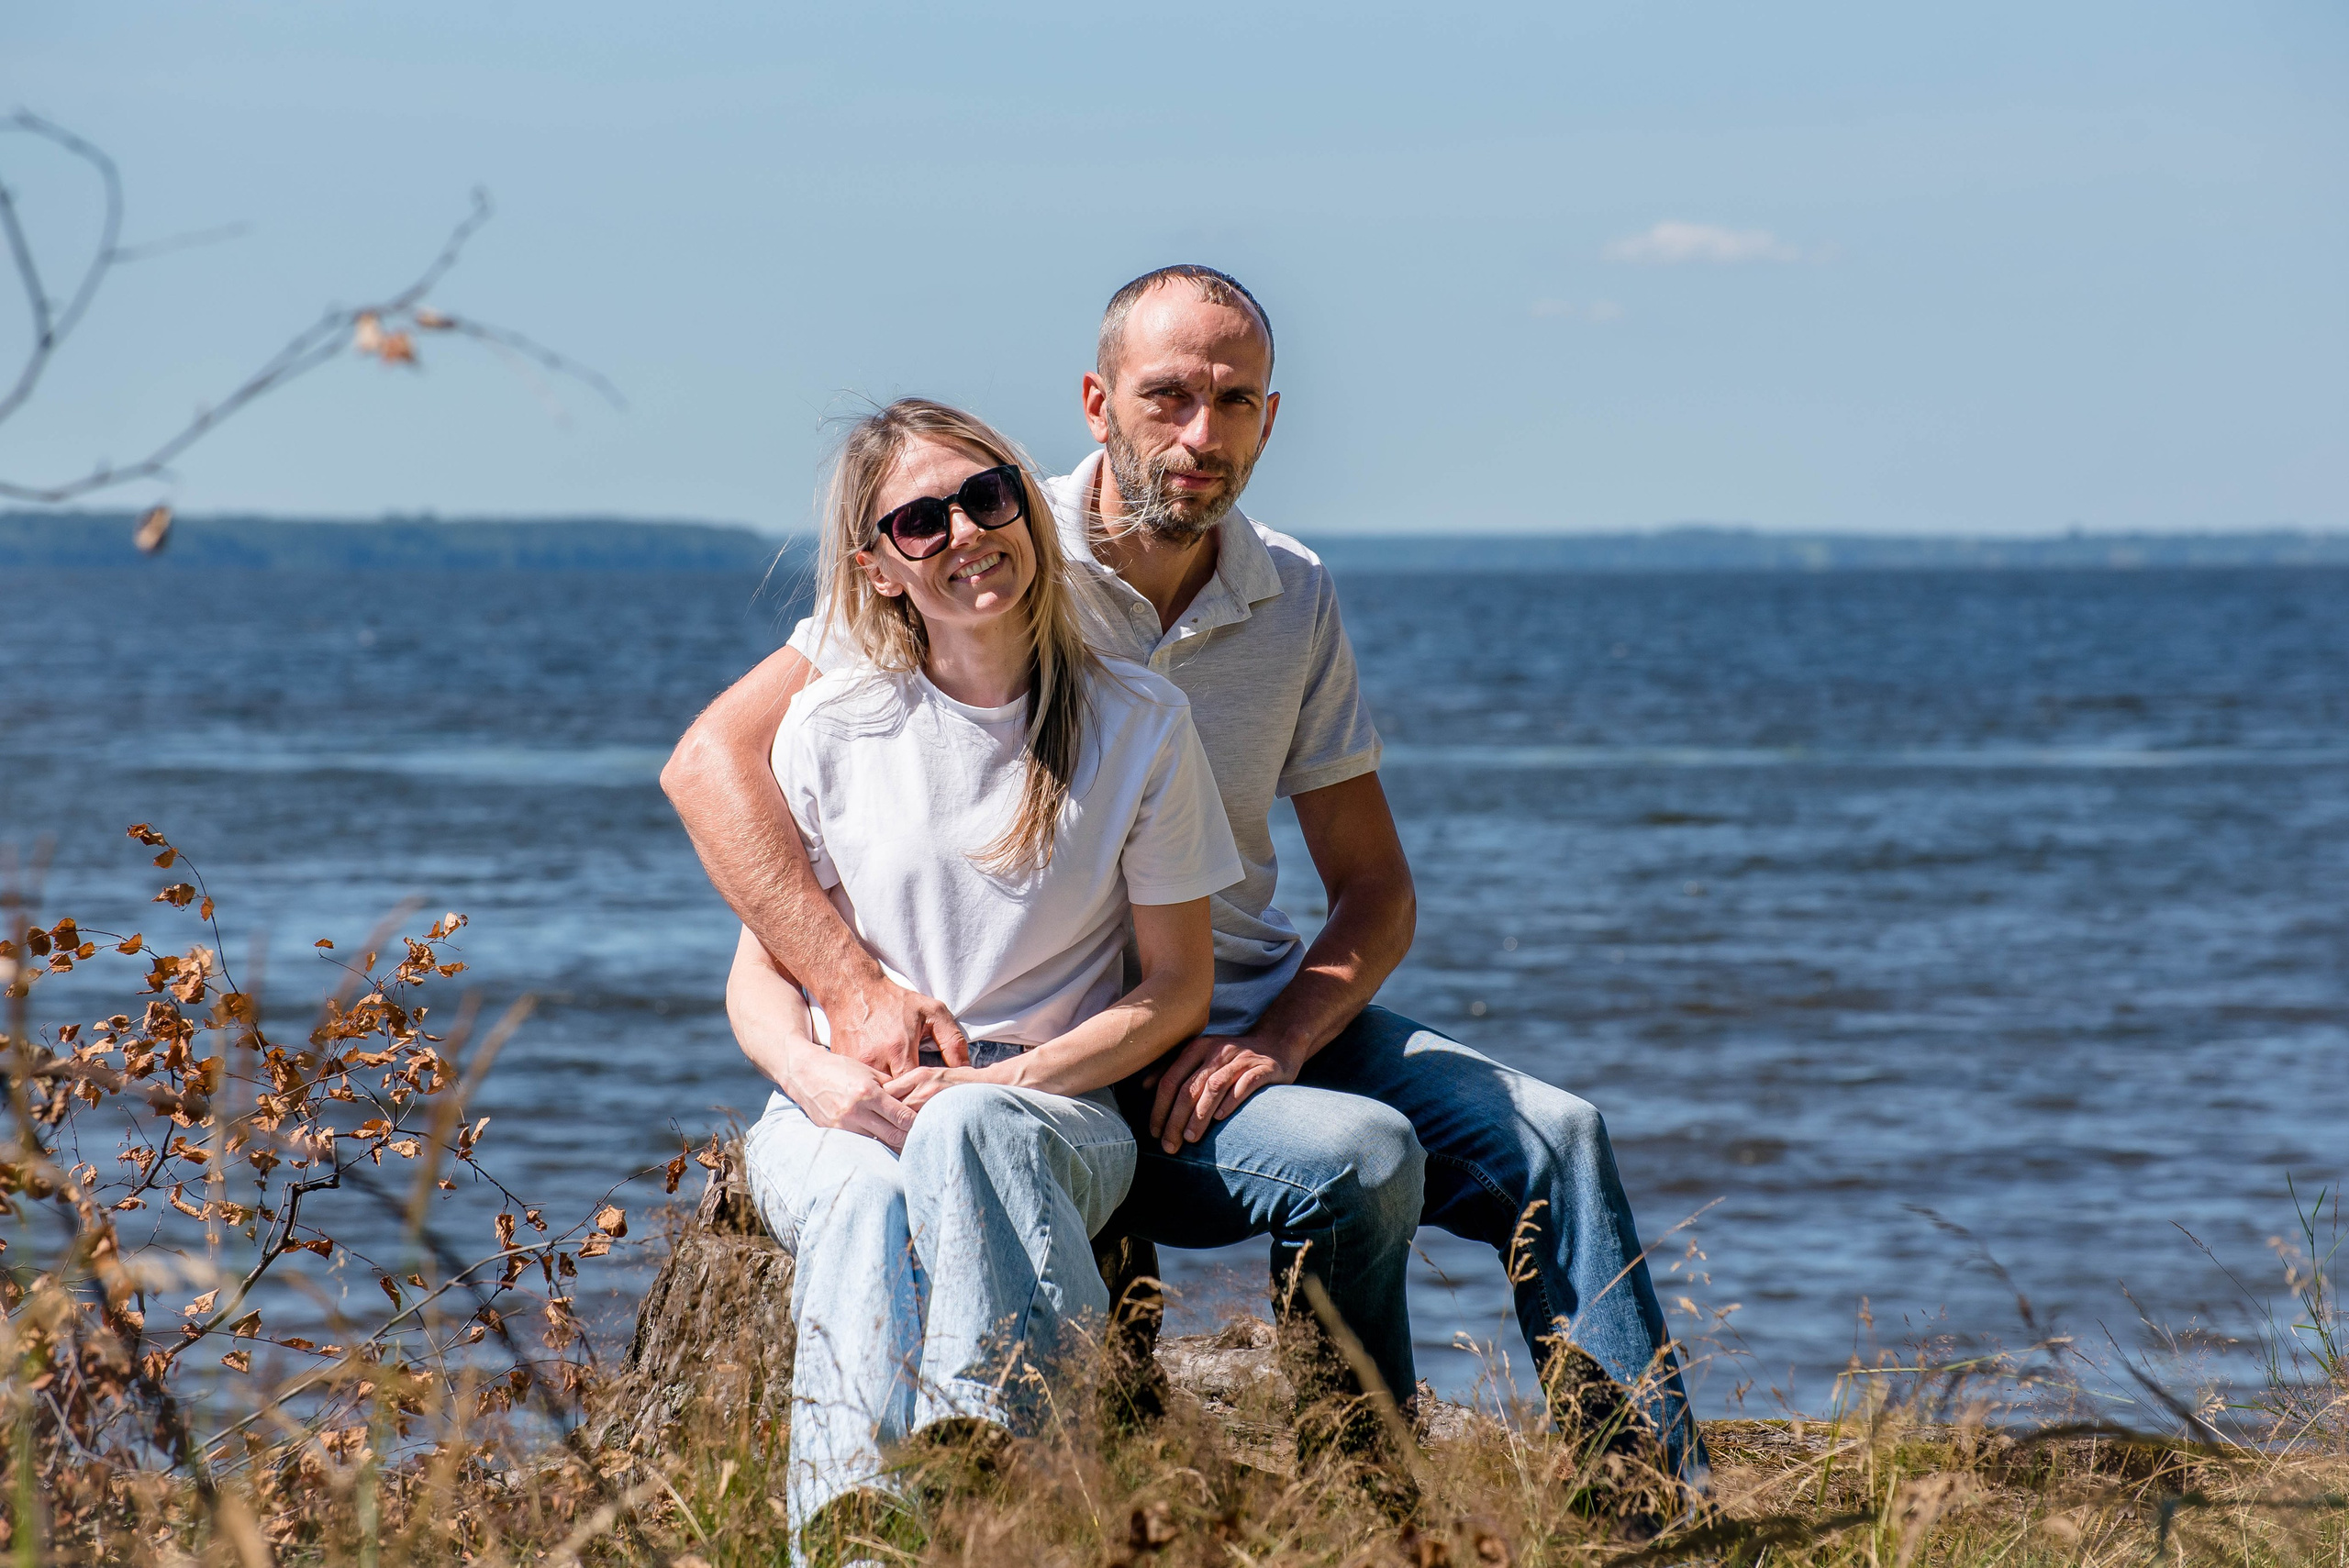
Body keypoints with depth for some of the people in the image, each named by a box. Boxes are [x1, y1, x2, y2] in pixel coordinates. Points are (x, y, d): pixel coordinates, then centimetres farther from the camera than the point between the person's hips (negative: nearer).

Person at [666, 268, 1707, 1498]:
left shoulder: (1293, 600, 4)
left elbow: (1374, 891, 7)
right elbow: (712, 760, -17)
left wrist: (1281, 1037, -15)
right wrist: (858, 986, -29)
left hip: (1261, 1017, 6)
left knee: (1550, 1138, -12)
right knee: (1357, 1155, -29)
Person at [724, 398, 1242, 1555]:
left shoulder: (1138, 723, 2)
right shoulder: (833, 724, 6)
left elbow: (1177, 986, 6)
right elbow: (761, 970, 11)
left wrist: (1002, 1079, -11)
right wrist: (819, 1078, -13)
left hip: (1050, 1108, -1)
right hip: (839, 1112, 1)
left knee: (965, 1136, -38)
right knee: (863, 1200, -37)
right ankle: (848, 1527, -53)